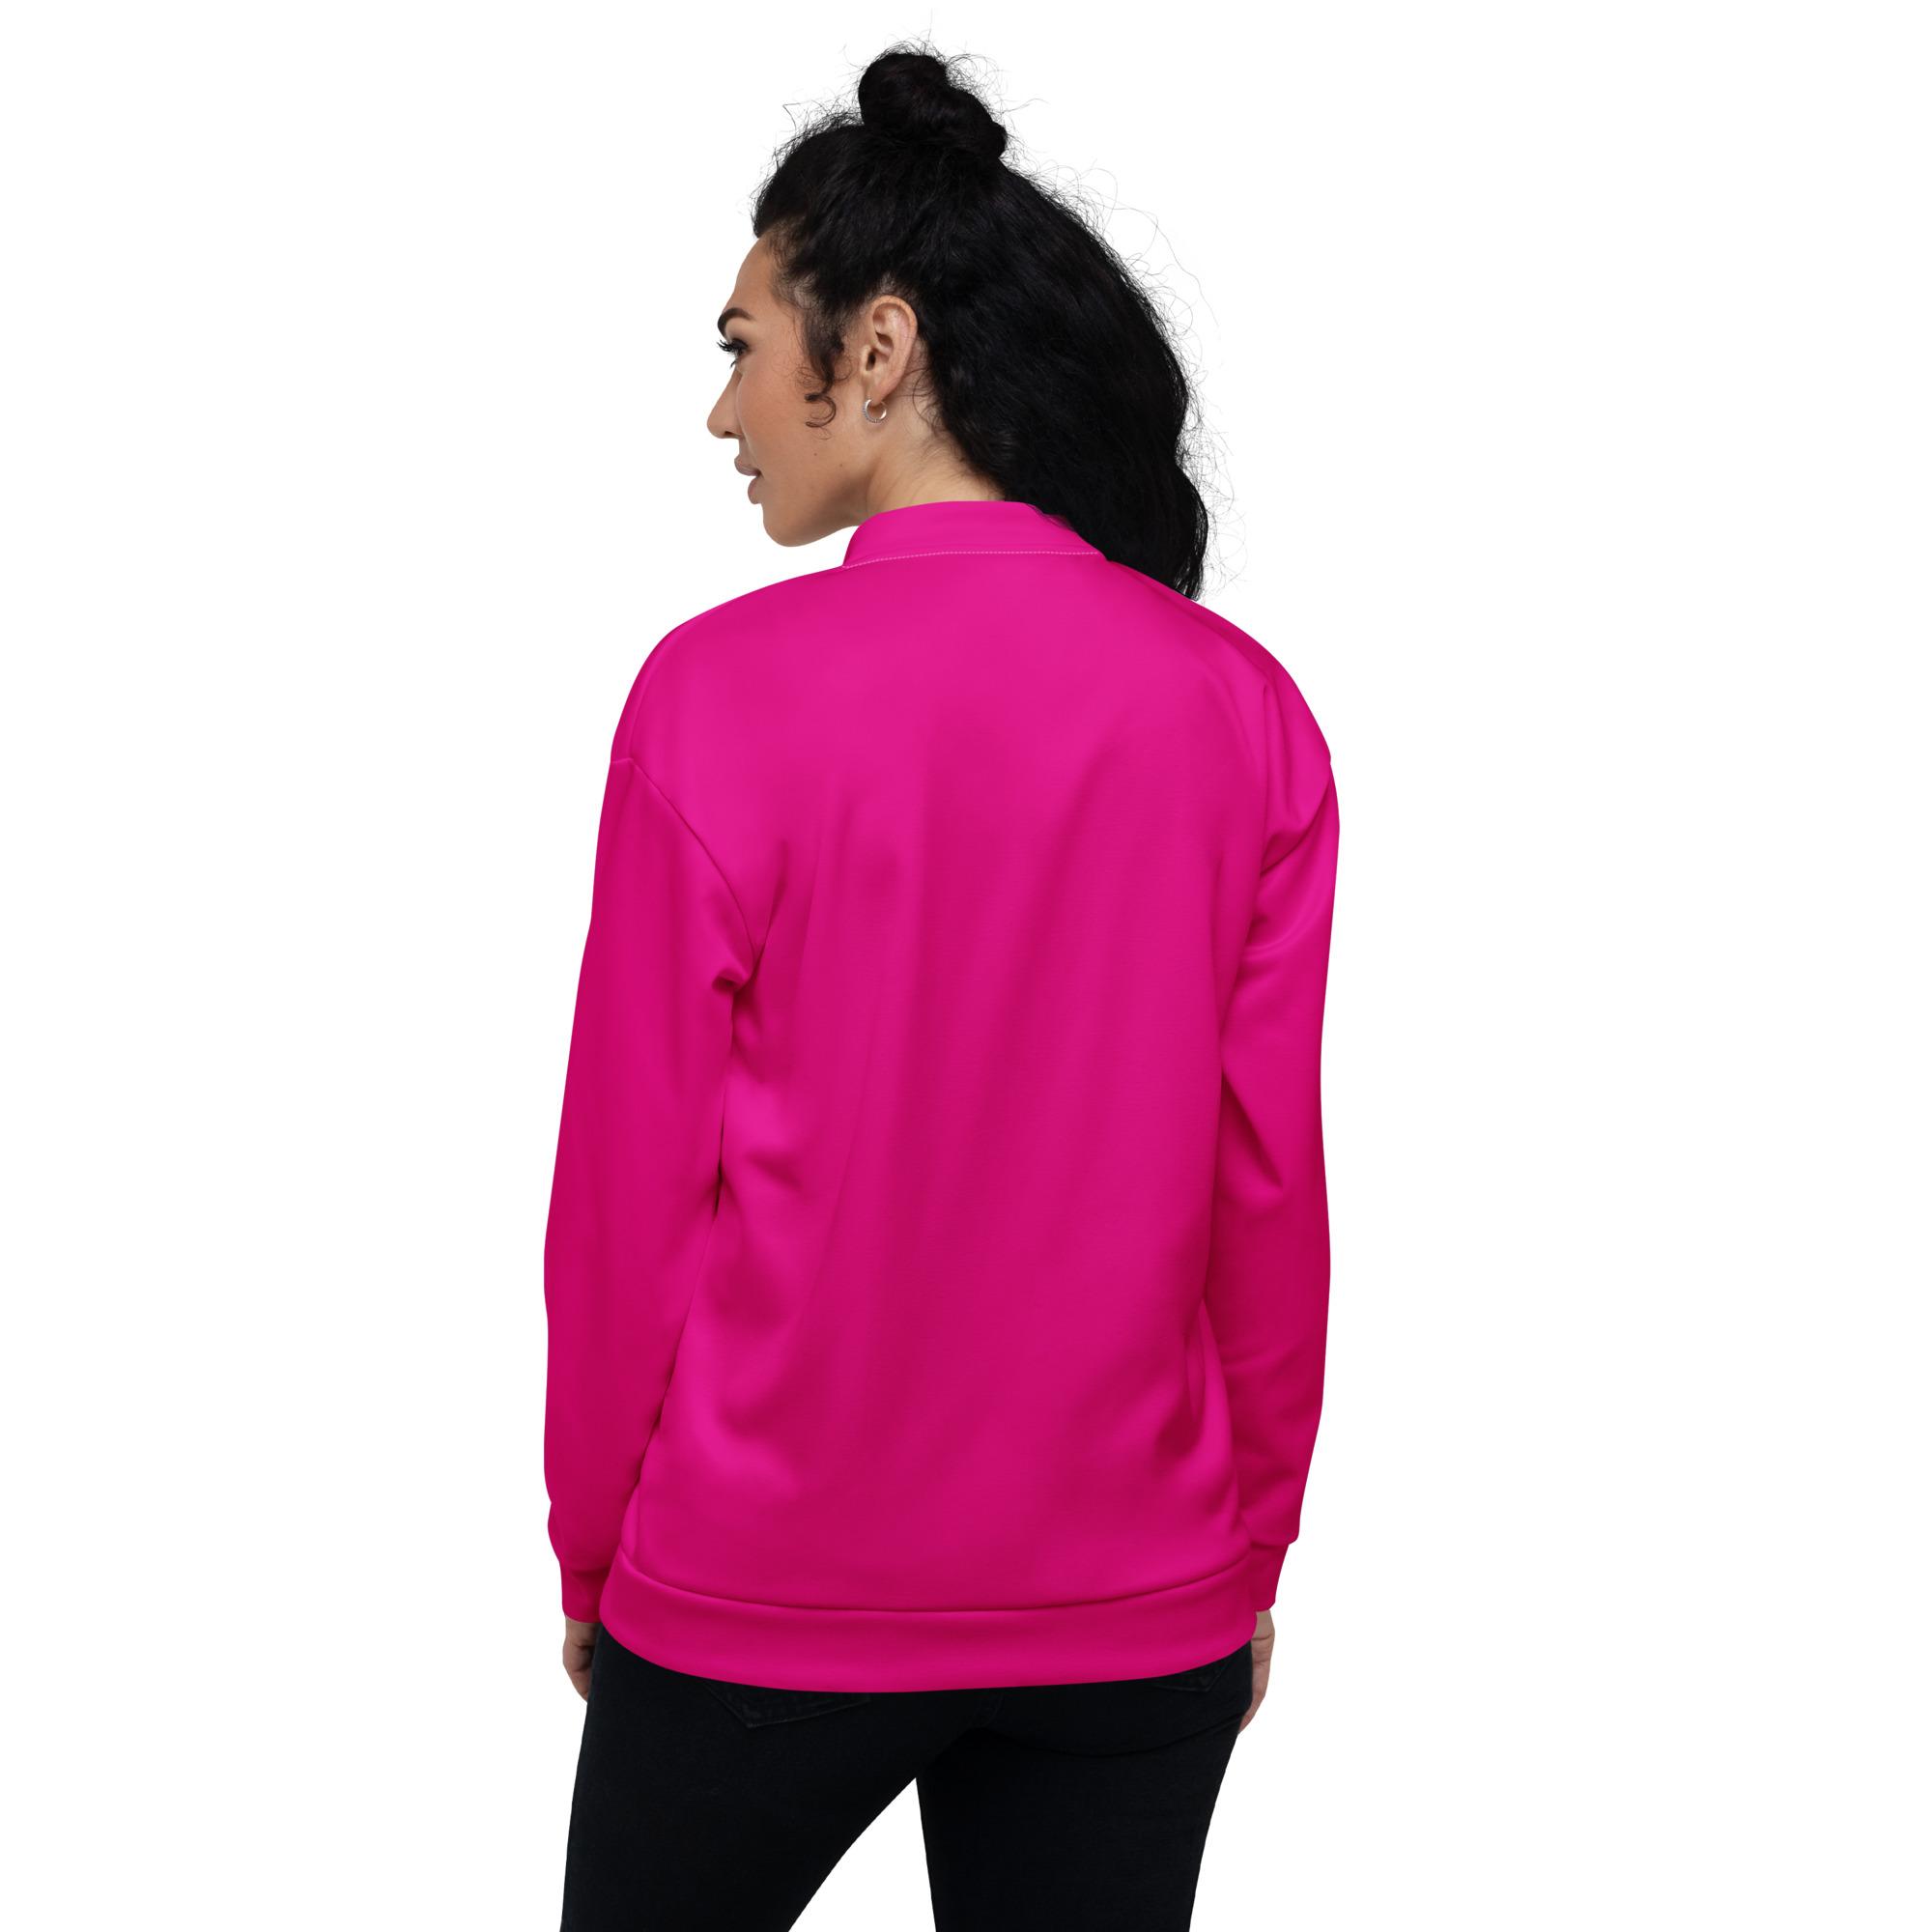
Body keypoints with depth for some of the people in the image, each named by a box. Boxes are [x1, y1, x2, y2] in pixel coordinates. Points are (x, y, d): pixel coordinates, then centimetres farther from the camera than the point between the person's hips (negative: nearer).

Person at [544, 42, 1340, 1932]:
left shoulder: (720, 692, -13)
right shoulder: (1244, 709, -5)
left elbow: (634, 1187, -8)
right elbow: (1270, 1188, -1)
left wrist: (591, 1553, 6)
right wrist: (1249, 1550, 12)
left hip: (760, 1597, -2)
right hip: (1139, 1609, 3)